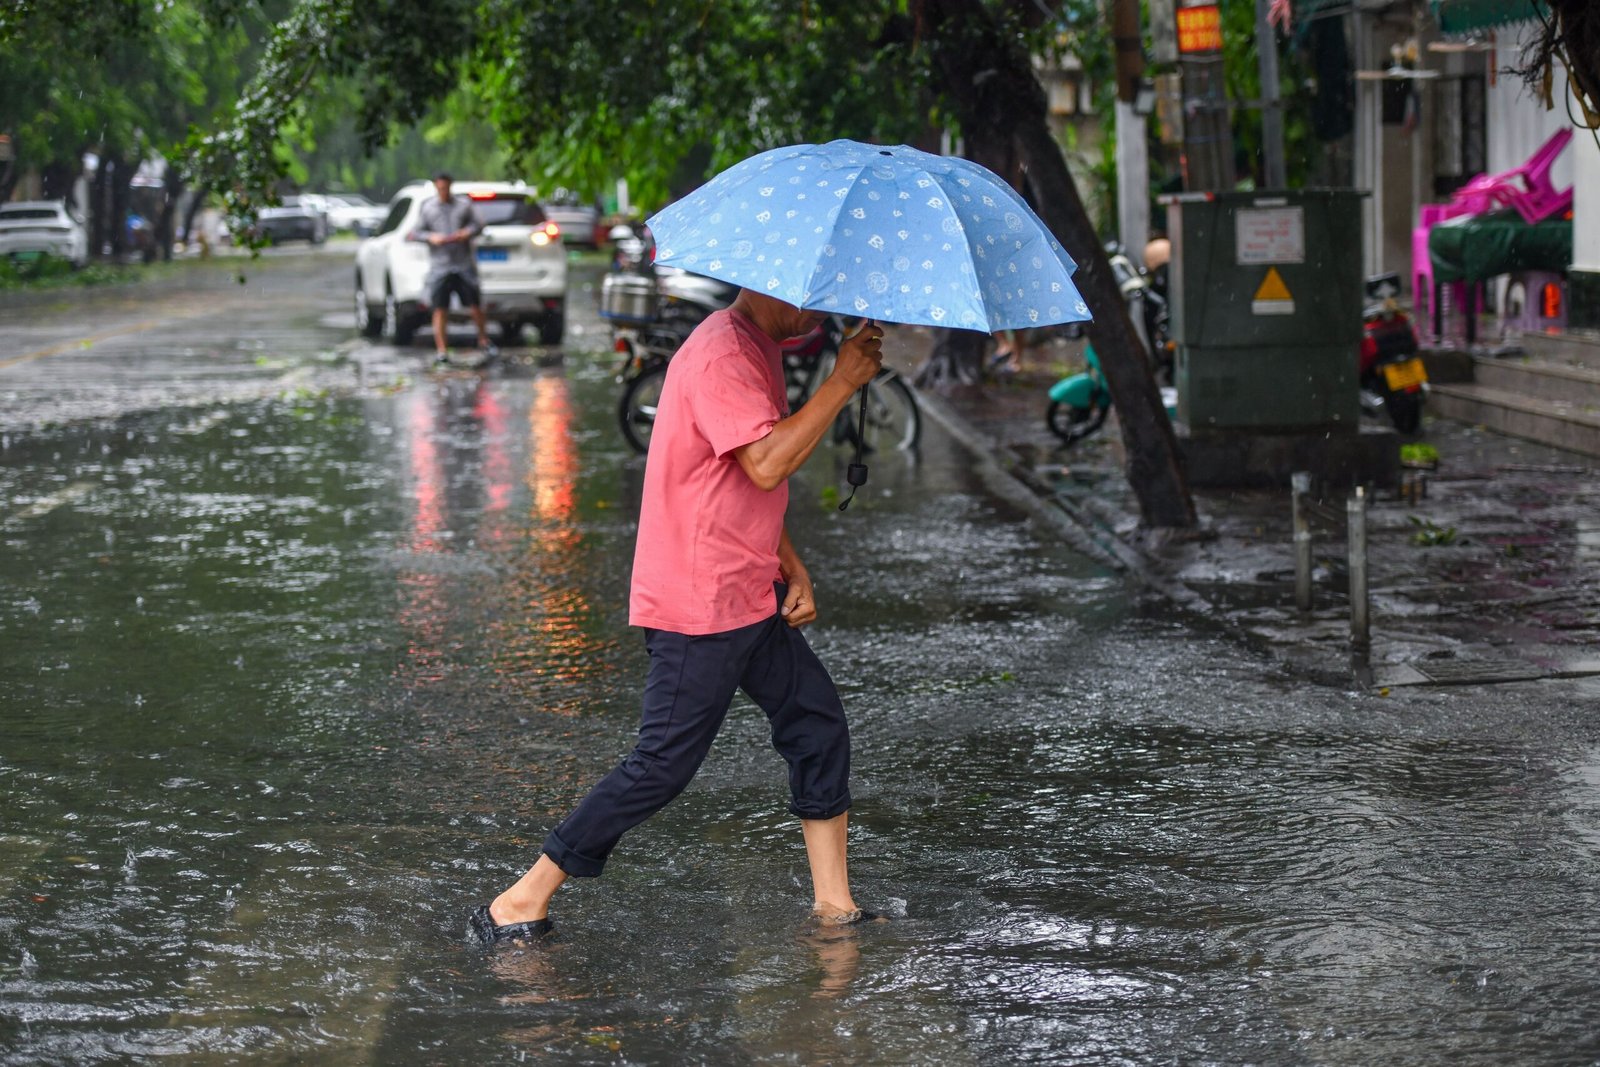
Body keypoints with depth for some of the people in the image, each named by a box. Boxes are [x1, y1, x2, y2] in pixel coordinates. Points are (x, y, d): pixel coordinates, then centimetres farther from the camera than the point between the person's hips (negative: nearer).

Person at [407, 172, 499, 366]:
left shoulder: (464, 204, 11)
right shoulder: (427, 208, 11)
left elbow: (479, 224, 8)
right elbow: (415, 232, 8)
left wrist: (469, 232, -12)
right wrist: (431, 237, -11)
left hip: (464, 264, 0)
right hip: (439, 266, 0)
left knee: (475, 306, -2)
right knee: (440, 309, -6)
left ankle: (484, 341, 17)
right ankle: (441, 350, -4)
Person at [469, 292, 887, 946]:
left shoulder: (758, 348, 14)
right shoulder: (721, 355, -19)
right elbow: (766, 464, -29)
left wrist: (792, 568, 11)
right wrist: (841, 383, -23)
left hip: (749, 598, 10)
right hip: (698, 609, -10)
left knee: (819, 726, 10)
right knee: (664, 764, -6)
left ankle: (834, 905, 19)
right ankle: (521, 903, 2)